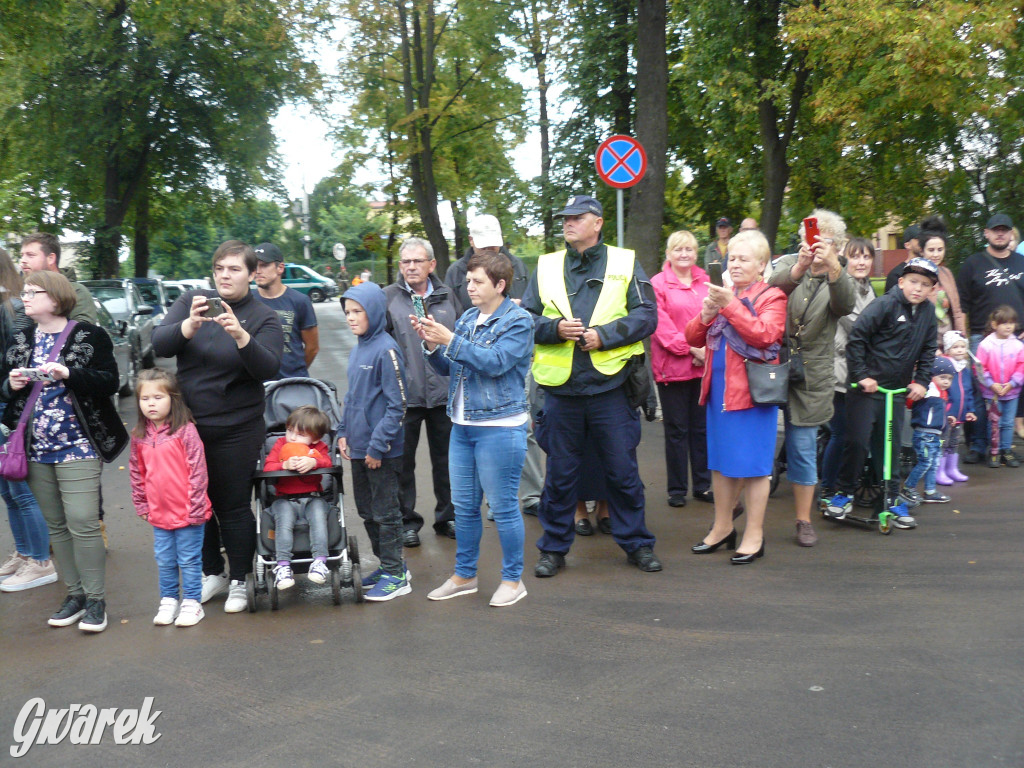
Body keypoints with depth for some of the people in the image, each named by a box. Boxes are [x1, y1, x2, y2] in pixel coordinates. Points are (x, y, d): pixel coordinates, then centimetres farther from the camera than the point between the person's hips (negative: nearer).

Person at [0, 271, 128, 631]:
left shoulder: (88, 336, -3)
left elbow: (109, 382, -9)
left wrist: (68, 375, -22)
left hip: (77, 447, -5)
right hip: (36, 449, 6)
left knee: (83, 524, -9)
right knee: (56, 526, 10)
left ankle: (95, 599, 3)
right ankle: (75, 594, 21)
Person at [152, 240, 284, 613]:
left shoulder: (264, 317, -3)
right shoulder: (190, 302, 4)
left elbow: (269, 368, -17)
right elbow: (159, 344, -8)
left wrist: (241, 336, -33)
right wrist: (189, 325, -27)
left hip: (237, 431, -3)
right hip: (188, 425, 3)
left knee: (234, 507, 4)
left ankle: (239, 581, 21)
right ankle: (213, 573, 31)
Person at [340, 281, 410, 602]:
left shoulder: (386, 350, -15)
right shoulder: (357, 350, 9)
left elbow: (396, 405, -17)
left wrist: (378, 445, -17)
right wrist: (343, 432, 9)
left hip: (382, 450, -8)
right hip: (359, 447, 8)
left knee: (385, 512, 2)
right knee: (366, 510, 16)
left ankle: (396, 575, 14)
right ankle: (387, 565, 30)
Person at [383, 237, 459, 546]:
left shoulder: (447, 295, 9)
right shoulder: (388, 297, 1)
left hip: (444, 390, 2)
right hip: (404, 393, -2)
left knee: (445, 458, 11)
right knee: (403, 461, 7)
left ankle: (447, 516, 26)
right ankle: (407, 521, 21)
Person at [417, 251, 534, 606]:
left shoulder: (518, 321, -7)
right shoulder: (468, 318, 13)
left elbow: (495, 362, -21)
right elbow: (449, 368, 16)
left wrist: (450, 340, -21)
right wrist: (432, 344, -3)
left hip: (500, 427, -7)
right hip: (462, 426, 7)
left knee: (503, 506, 0)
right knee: (464, 506, 13)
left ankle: (513, 579, 15)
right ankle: (464, 575, 27)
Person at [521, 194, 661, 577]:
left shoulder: (625, 263, 5)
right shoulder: (546, 266, 10)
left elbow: (646, 315, -2)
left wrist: (604, 335, -14)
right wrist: (554, 328, -13)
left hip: (610, 386, -1)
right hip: (560, 387, 1)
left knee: (623, 470, 8)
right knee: (560, 473, 9)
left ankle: (636, 542, 24)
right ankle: (554, 547, 23)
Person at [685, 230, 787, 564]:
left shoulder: (772, 297, -5)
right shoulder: (720, 294, 13)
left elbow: (765, 334, -22)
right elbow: (693, 338, 10)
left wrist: (730, 305, -23)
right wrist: (706, 313, -9)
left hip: (752, 390, -6)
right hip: (719, 389, 7)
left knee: (754, 463, 1)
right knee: (720, 461, 15)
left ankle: (754, 534, 12)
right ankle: (722, 527, 29)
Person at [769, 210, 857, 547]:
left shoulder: (839, 279, 4)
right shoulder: (788, 264, 3)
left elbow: (846, 303, -21)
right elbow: (774, 284, -21)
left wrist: (832, 267, -40)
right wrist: (799, 267, -42)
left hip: (810, 377, 1)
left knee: (804, 448, 7)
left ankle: (804, 520, 20)